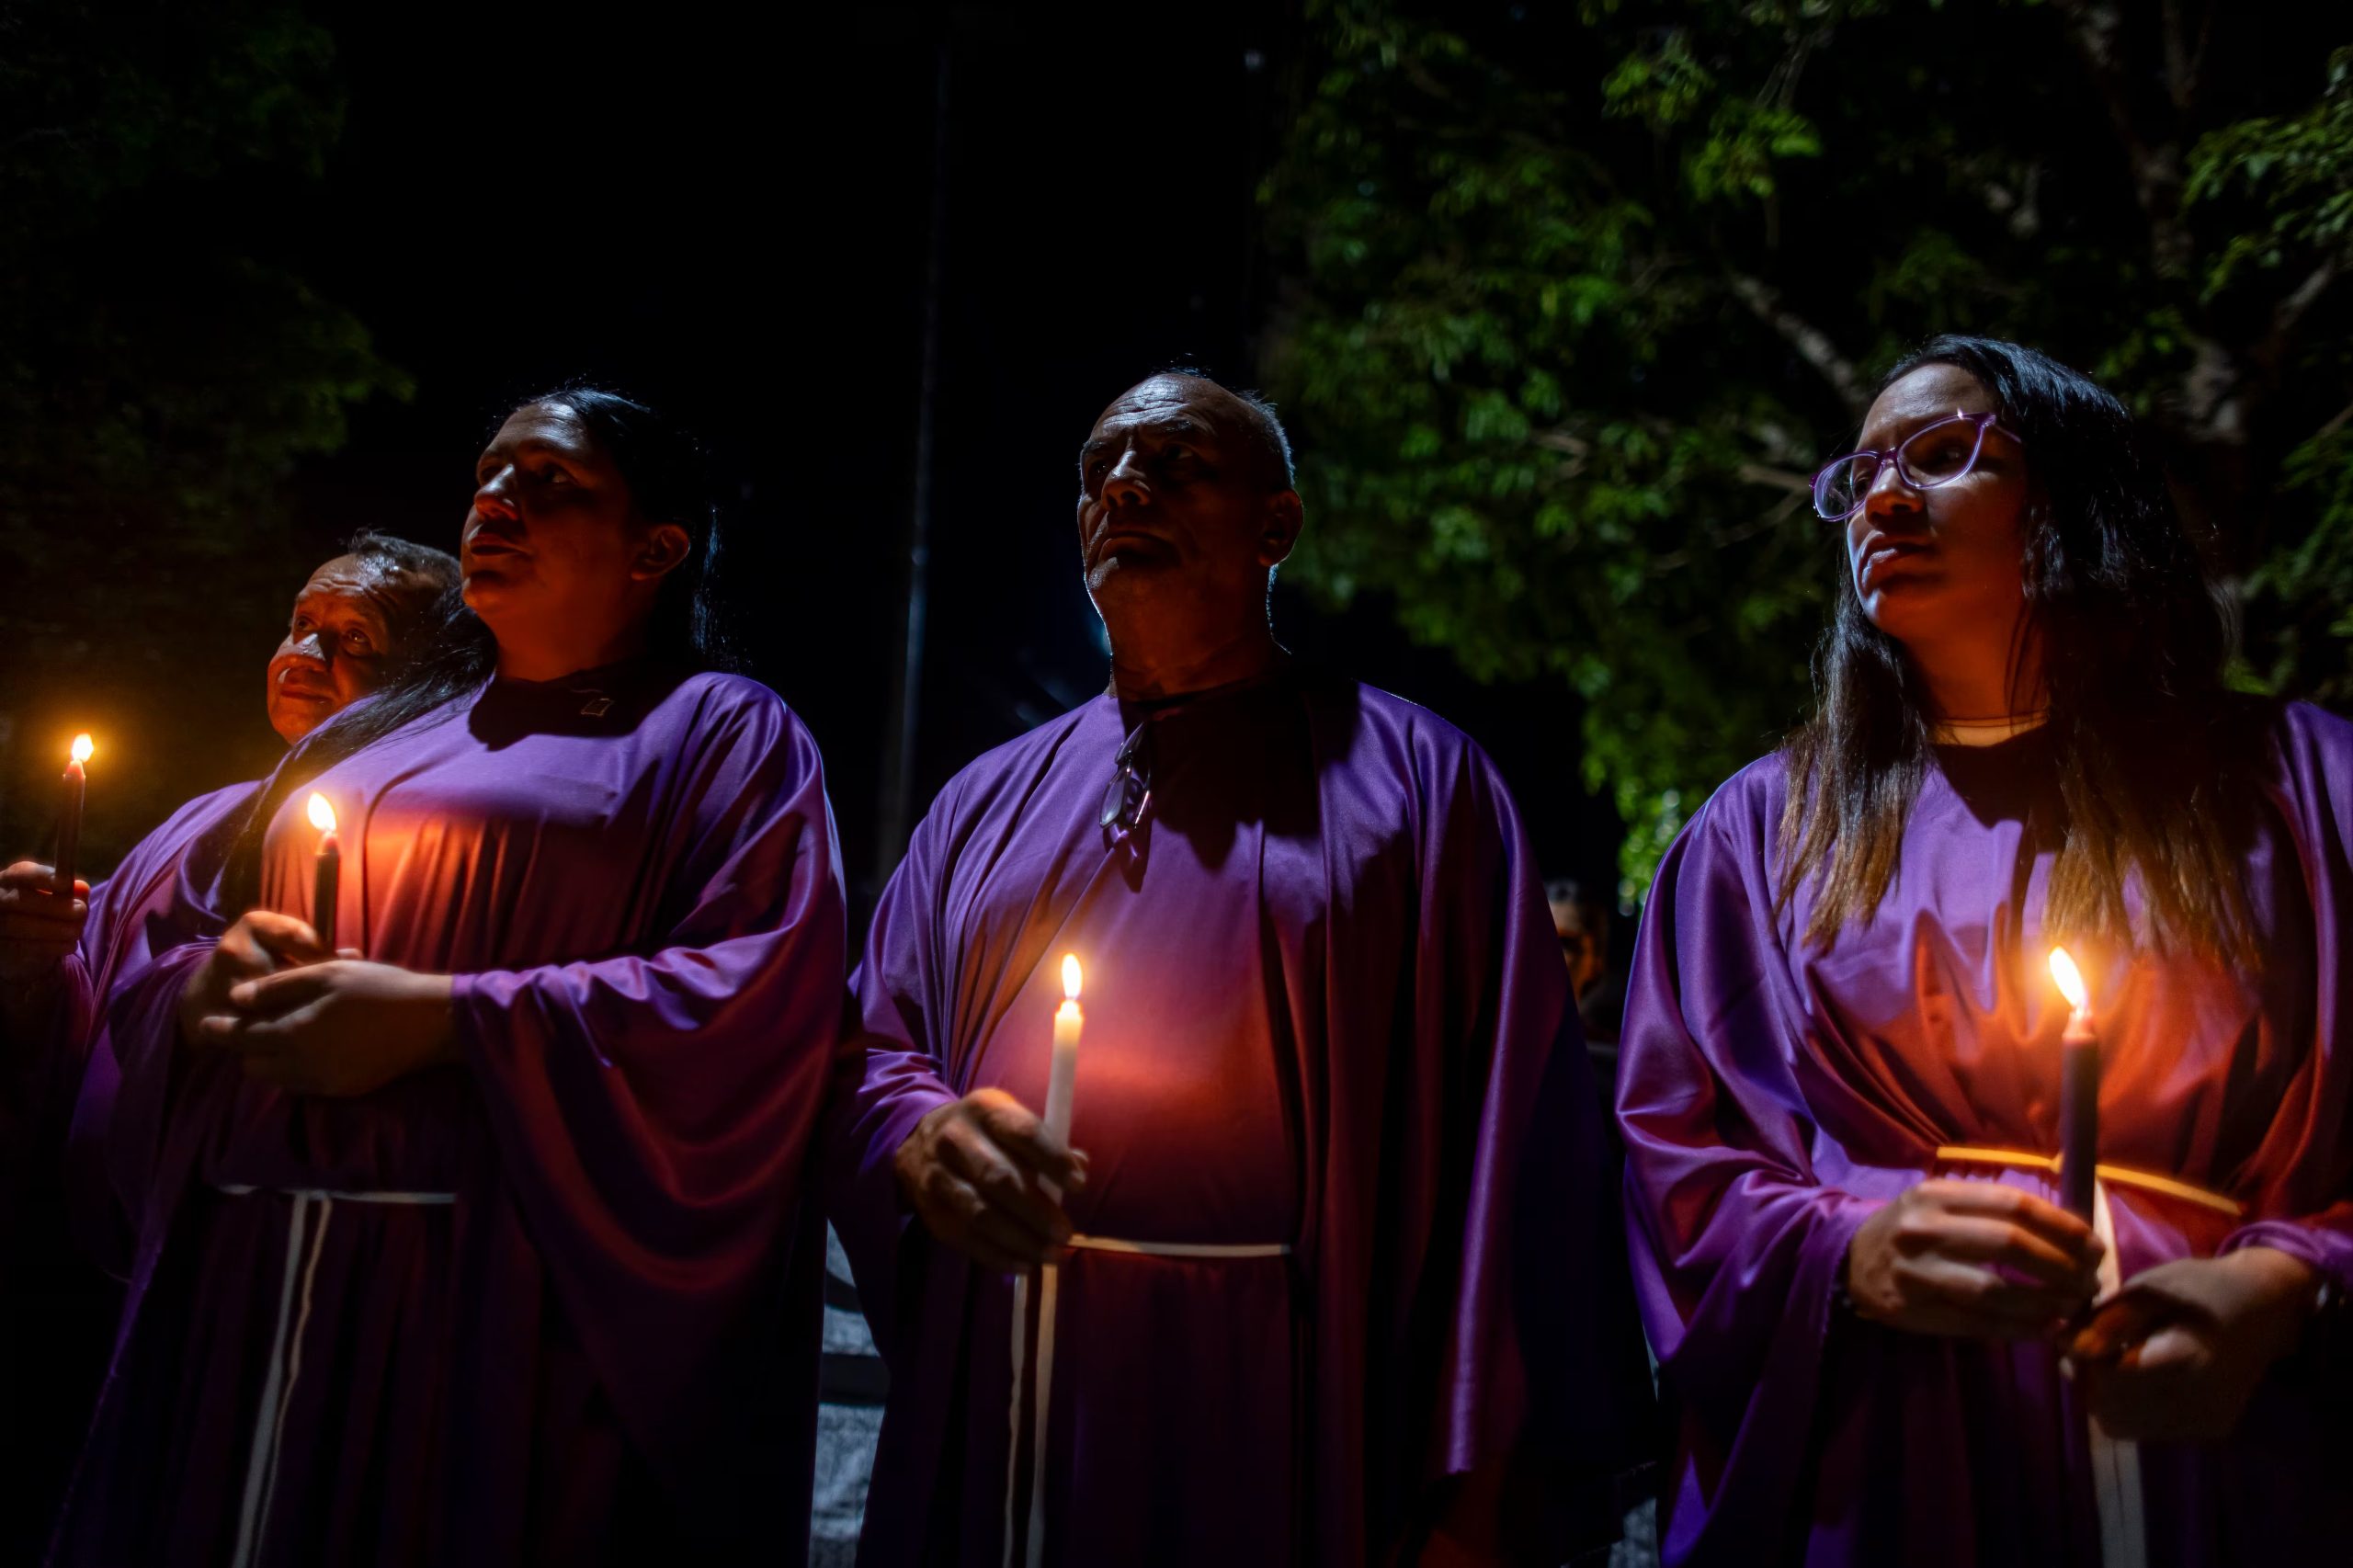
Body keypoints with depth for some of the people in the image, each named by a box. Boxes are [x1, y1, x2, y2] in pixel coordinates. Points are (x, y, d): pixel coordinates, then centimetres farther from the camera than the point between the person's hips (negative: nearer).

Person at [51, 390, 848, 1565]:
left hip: (512, 1310, -5)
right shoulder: (376, 731, 20)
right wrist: (207, 988, -2)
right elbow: (154, 989, 22)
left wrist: (441, 1017, -18)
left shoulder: (721, 731, 2)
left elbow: (759, 999, -14)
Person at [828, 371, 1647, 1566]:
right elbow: (867, 1051, 14)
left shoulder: (1408, 772, 0)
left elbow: (1502, 1138, -6)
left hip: (1273, 1429, -3)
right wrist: (917, 1140, -11)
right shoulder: (991, 798, 13)